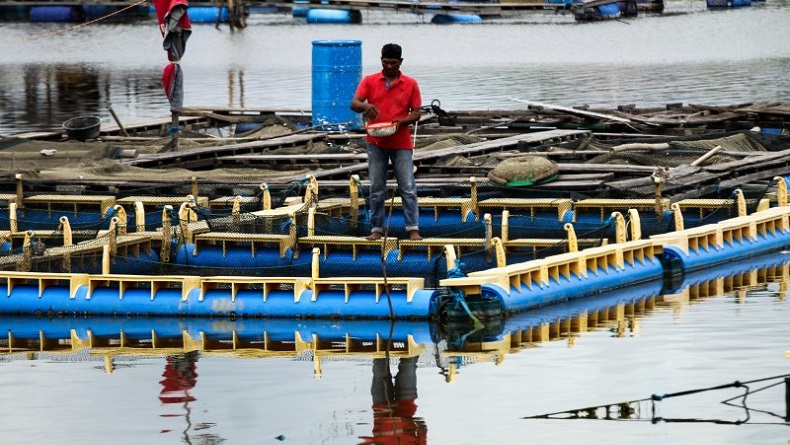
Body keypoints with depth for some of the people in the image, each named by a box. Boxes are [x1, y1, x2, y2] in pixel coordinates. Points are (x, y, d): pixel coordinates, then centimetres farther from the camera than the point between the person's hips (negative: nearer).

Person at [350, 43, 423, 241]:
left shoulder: (410, 84, 4)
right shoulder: (369, 81, 4)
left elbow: (416, 113, 3)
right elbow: (354, 103, -5)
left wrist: (401, 122, -17)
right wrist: (365, 106, -28)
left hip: (401, 143, -1)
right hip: (376, 143, 1)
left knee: (408, 187, -4)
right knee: (376, 189, 3)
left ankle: (413, 229, -3)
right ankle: (377, 229, 8)